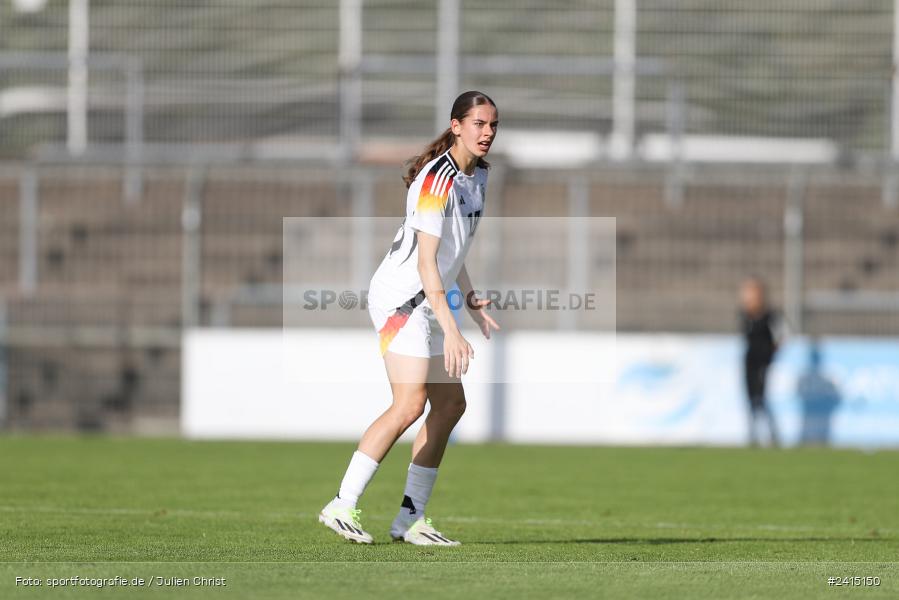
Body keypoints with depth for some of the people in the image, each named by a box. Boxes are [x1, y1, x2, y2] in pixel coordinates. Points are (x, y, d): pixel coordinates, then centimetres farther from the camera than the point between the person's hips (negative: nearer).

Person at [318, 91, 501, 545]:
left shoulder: (477, 175, 11)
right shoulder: (437, 180, -20)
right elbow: (426, 261, -25)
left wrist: (472, 302, 19)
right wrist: (450, 329, -29)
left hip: (427, 302, 10)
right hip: (399, 298, -10)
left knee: (451, 404, 7)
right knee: (410, 404, -21)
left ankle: (409, 520, 10)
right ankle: (342, 507, -18)